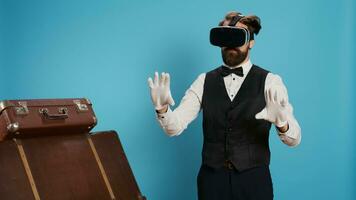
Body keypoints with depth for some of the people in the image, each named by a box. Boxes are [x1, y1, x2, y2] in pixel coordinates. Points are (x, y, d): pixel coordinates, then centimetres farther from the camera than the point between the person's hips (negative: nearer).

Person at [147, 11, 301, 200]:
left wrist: (282, 123, -34)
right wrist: (162, 108, -25)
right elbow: (174, 127, -4)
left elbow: (294, 139, -11)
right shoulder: (204, 81, 4)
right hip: (211, 179, 2)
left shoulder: (269, 81, -4)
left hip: (253, 180, -2)